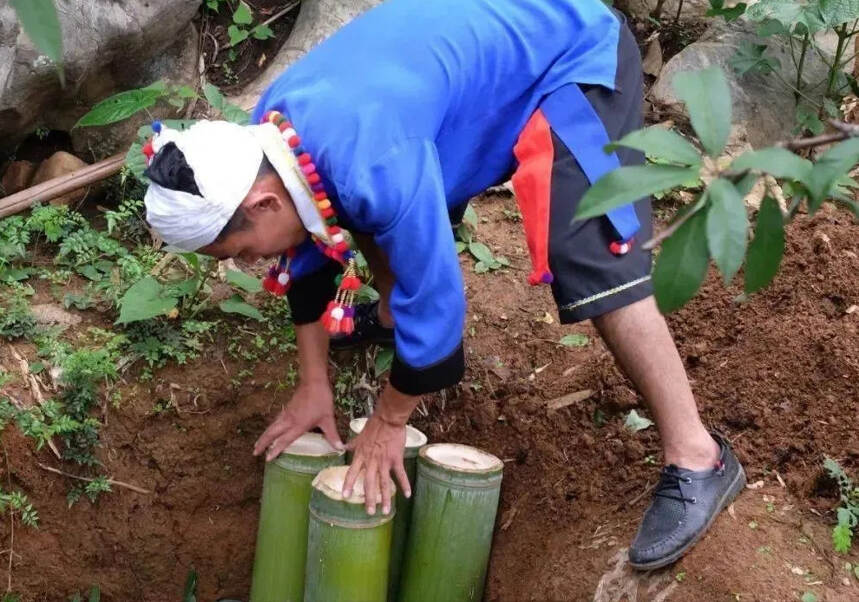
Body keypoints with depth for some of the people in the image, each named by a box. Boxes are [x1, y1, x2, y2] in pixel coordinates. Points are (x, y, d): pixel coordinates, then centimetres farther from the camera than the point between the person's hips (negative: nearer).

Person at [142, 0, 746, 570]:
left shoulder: (371, 160, -39)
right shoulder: (268, 138, -11)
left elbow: (435, 295, -30)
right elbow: (309, 253, 4)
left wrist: (388, 422, -14)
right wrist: (314, 385, 8)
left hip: (573, 52, -8)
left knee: (596, 269, -21)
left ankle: (697, 460, -11)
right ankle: (392, 318, 39)